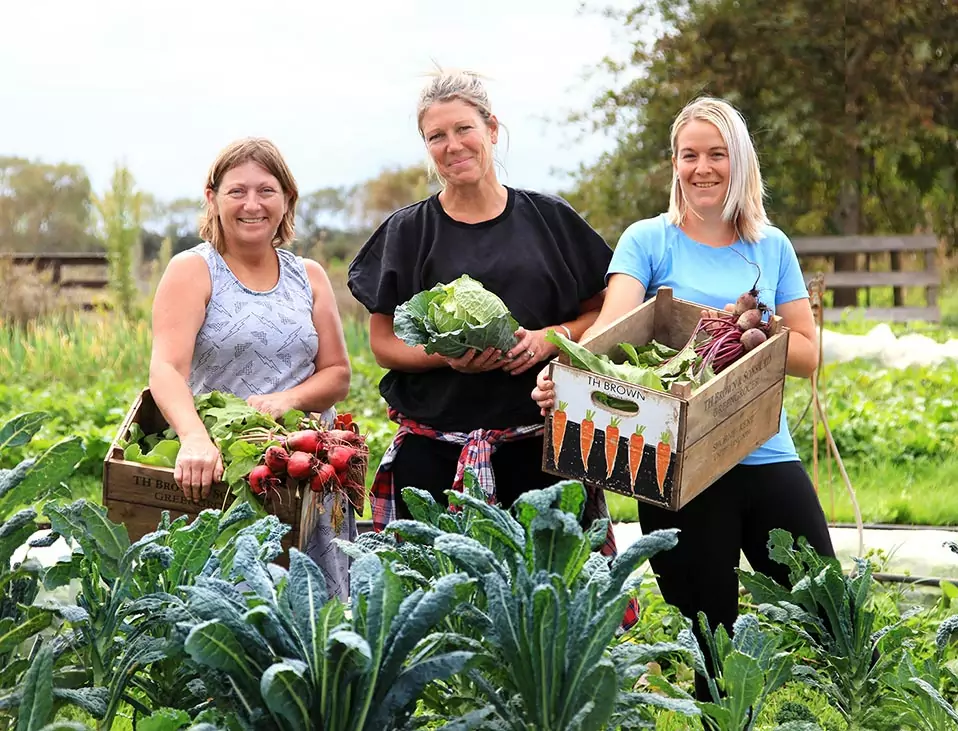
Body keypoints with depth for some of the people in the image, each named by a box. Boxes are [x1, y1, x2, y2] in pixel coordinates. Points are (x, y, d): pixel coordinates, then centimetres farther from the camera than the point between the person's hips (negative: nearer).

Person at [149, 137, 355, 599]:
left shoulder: (308, 277, 13)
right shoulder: (192, 272, -1)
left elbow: (337, 374, 12)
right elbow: (166, 369, -15)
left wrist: (289, 398, -10)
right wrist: (194, 438, -34)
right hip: (217, 468, -3)